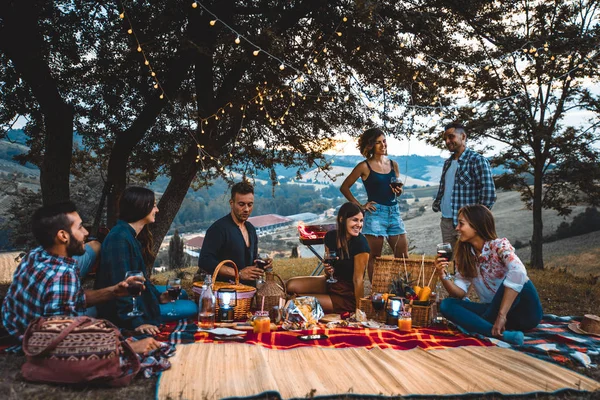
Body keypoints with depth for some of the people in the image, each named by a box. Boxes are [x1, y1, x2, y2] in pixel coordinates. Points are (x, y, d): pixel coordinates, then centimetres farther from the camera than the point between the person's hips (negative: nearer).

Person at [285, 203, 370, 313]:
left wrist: (359, 311, -19)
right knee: (291, 285, -7)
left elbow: (357, 279, -21)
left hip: (348, 296, -6)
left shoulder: (360, 243, -23)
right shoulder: (330, 236, -4)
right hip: (331, 283, 6)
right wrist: (328, 270, -17)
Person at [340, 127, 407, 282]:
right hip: (376, 213, -5)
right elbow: (344, 187, 1)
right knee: (374, 257, 0)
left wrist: (399, 191, -2)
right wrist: (360, 206, -3)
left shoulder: (393, 164, 11)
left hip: (394, 212, 5)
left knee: (403, 255, 6)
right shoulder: (364, 166, -4)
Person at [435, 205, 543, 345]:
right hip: (494, 309, 5)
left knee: (513, 281, -33)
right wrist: (443, 276, -19)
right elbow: (460, 293, 0)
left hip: (524, 311, -5)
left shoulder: (499, 245, -15)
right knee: (447, 304, -14)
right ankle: (502, 333, -34)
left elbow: (518, 273, -35)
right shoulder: (464, 256, 3)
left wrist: (501, 315, -40)